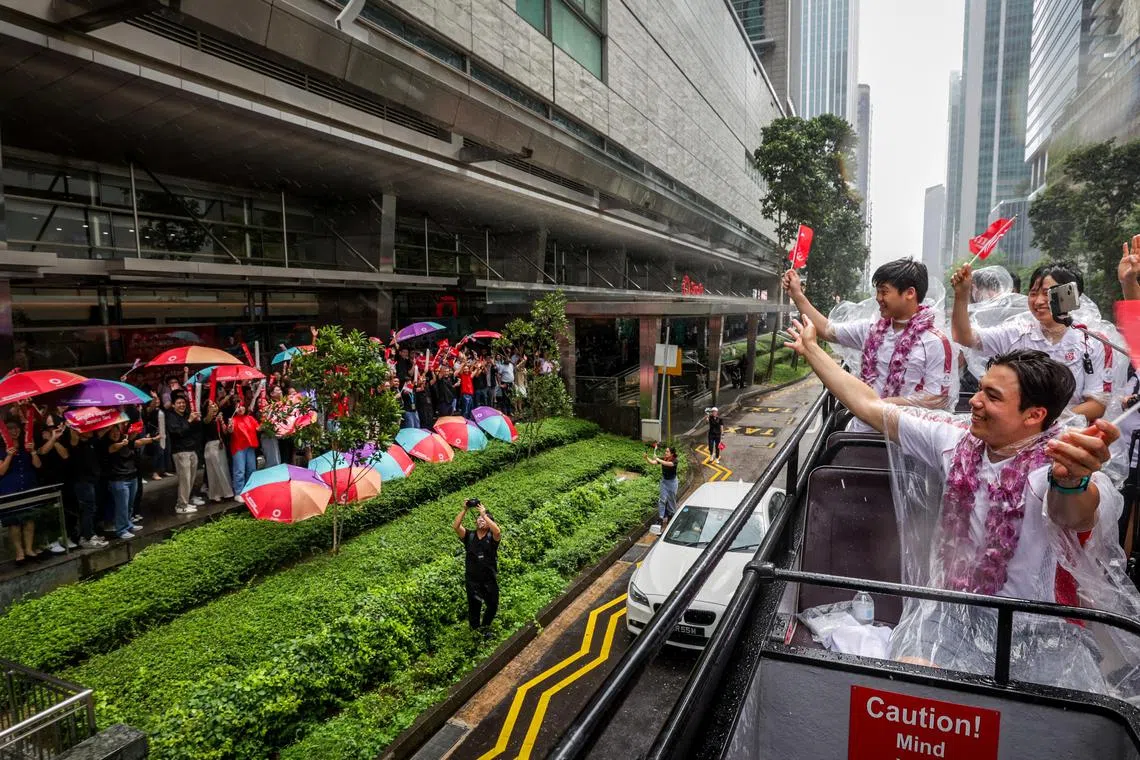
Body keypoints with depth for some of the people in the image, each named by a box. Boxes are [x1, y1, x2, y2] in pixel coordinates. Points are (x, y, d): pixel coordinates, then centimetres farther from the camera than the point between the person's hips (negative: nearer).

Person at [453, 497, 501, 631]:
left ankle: (485, 627, 40)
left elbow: (497, 531, -28)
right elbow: (455, 526, -14)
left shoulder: (492, 537, -3)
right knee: (474, 607, 9)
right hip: (472, 580, 0)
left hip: (490, 580, 0)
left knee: (493, 606, 14)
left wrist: (484, 514, -27)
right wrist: (464, 510, -21)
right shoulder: (469, 536, 1)